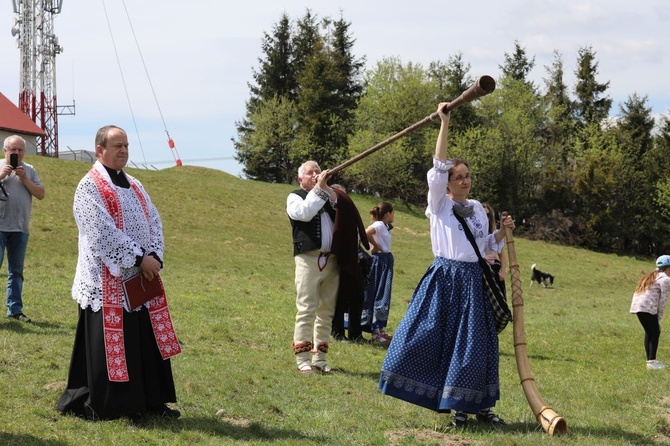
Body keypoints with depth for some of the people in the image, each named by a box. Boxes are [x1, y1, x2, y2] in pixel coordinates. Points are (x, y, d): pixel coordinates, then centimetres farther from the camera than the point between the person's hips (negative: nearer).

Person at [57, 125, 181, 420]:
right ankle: (97, 405, 8)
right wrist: (140, 258, -19)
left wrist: (154, 257, -8)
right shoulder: (90, 187, -9)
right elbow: (103, 232, -18)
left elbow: (154, 221, 9)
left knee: (147, 341, 9)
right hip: (108, 280, -7)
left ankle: (150, 402, 16)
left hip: (141, 279, 7)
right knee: (108, 342, -2)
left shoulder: (134, 186, 15)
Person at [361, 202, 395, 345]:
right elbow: (367, 233, -32)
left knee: (381, 295, 14)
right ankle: (377, 333, -7)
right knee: (381, 296, -8)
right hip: (380, 261, -10)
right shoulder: (379, 225, -14)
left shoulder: (384, 226, 14)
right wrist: (376, 246, -20)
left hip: (385, 262, 10)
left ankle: (379, 329, 22)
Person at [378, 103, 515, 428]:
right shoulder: (439, 203, -1)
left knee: (474, 343, 3)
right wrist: (444, 124, -21)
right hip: (444, 277, -4)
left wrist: (503, 232, 2)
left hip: (471, 281, 4)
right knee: (427, 335, -8)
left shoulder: (477, 208, 14)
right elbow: (439, 167, -15)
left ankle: (477, 405, 11)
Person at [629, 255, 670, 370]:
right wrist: (659, 319, 1)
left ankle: (650, 360, 22)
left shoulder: (651, 276, 26)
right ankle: (651, 362, -3)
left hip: (636, 305, 8)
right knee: (655, 332, 1)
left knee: (649, 332, 18)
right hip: (648, 308, -8)